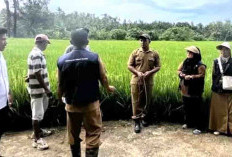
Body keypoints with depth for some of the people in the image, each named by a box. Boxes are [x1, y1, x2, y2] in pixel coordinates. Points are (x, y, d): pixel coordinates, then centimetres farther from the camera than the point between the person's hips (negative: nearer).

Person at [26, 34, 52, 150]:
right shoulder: (36, 55, -20)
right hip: (37, 89, -10)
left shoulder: (37, 53, 11)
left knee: (40, 111, 22)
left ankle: (37, 131, 38)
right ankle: (37, 139, 11)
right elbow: (37, 74, -25)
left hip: (40, 88, 10)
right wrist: (46, 89, -23)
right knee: (37, 113, -1)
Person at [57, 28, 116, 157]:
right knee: (93, 134, 6)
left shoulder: (62, 60, -4)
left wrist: (60, 96, 24)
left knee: (73, 135, 19)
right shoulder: (94, 57, -11)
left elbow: (61, 84, 3)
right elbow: (103, 78, -3)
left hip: (72, 104, 3)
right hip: (91, 103, -3)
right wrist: (109, 88, 19)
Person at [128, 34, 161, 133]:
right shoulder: (135, 53, 2)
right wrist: (137, 73, -15)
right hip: (136, 81, -1)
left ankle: (144, 118, 33)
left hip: (148, 82, 1)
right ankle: (136, 122, 9)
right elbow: (129, 66, 2)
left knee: (147, 101, 13)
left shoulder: (154, 54, 3)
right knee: (136, 102, 0)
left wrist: (150, 72, -15)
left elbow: (158, 67, 3)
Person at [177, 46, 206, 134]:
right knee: (187, 108, 19)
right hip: (185, 91, 7)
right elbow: (179, 70, 14)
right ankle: (188, 123, 36)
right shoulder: (185, 62, 9)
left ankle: (199, 127, 11)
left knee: (197, 110, 1)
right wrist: (181, 74, -7)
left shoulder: (199, 65, -13)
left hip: (195, 92, -7)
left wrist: (191, 77, -23)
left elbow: (201, 75, -21)